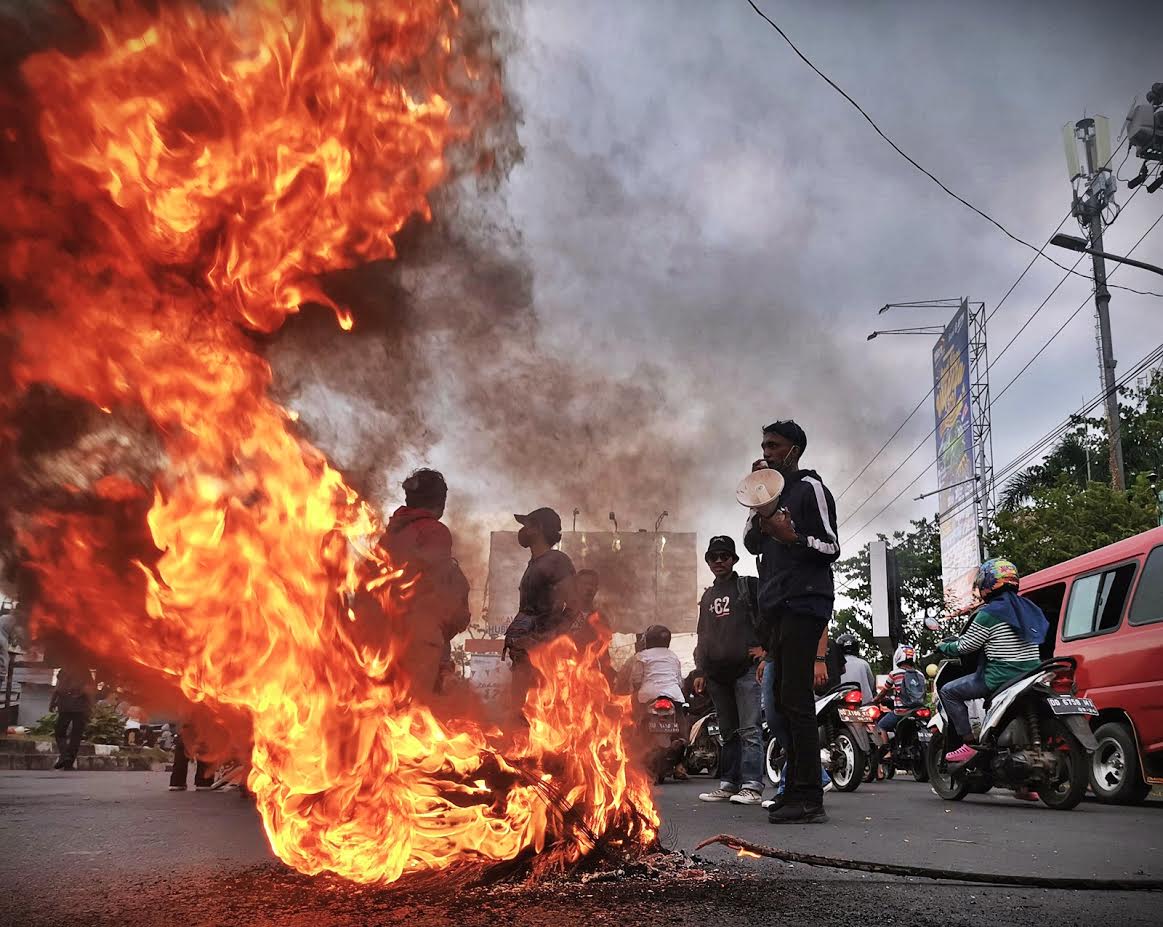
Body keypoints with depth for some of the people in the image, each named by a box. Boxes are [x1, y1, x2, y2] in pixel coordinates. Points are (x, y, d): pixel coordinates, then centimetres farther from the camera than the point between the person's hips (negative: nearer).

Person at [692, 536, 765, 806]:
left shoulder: (749, 586, 4)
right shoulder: (707, 596, 22)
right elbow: (703, 637, 23)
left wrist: (765, 646, -5)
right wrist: (700, 671, 15)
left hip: (746, 669, -6)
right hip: (717, 674, 6)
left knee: (749, 730, -11)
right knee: (728, 732, 9)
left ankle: (752, 786, -14)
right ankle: (729, 784, 12)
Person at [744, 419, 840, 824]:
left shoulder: (810, 488, -2)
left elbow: (831, 548, -7)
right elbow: (752, 544, 17)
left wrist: (791, 536, -22)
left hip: (803, 604, -9)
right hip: (776, 606, 9)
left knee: (796, 700, -14)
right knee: (784, 702, 8)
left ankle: (809, 799, -14)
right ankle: (796, 792, 12)